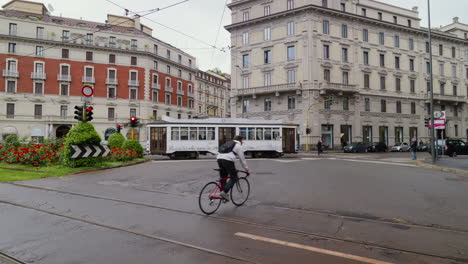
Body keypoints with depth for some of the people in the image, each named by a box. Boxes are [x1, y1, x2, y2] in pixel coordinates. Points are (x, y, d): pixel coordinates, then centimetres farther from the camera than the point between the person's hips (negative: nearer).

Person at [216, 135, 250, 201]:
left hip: (219, 158, 7)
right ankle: (224, 192, -9)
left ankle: (222, 192, 18)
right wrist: (247, 170, 21)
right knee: (234, 178, 2)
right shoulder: (238, 146, 11)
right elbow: (242, 159, 11)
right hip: (227, 160, -7)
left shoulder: (227, 143, 31)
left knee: (223, 177, 19)